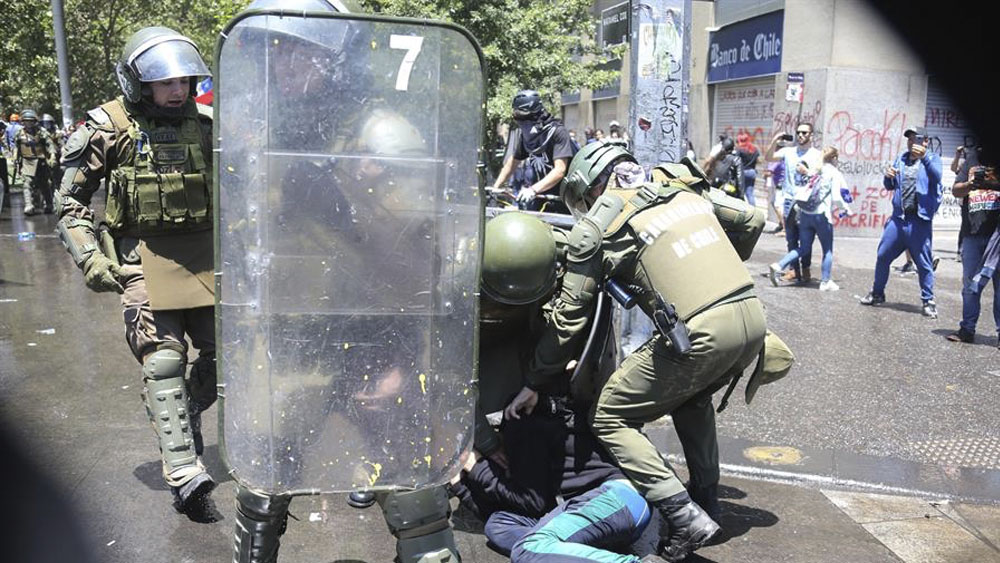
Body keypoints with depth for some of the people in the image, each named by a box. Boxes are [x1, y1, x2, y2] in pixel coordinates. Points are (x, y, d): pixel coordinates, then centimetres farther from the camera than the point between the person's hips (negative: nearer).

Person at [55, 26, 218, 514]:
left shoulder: (203, 124, 8)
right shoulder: (109, 127, -3)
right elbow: (71, 199, 1)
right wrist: (89, 258, -9)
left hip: (204, 256, 4)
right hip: (144, 258, -4)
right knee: (163, 361, -9)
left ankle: (184, 418, 33)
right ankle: (184, 475, -9)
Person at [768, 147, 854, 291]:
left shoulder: (817, 172, 14)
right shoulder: (835, 174, -3)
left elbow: (805, 191, 12)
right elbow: (836, 198, -9)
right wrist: (846, 208, 6)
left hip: (804, 213, 6)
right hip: (821, 214, -5)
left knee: (804, 248, 12)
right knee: (828, 250, 9)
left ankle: (778, 266, -4)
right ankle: (826, 282, 11)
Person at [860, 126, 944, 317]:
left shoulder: (932, 158, 3)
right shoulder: (901, 159, 16)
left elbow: (936, 176, -18)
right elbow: (889, 186, 17)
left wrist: (924, 157, -31)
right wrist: (888, 176, -6)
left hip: (920, 220, -4)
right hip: (898, 217, 5)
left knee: (923, 263, -2)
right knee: (883, 256, 7)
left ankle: (928, 302, 7)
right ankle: (877, 293, 22)